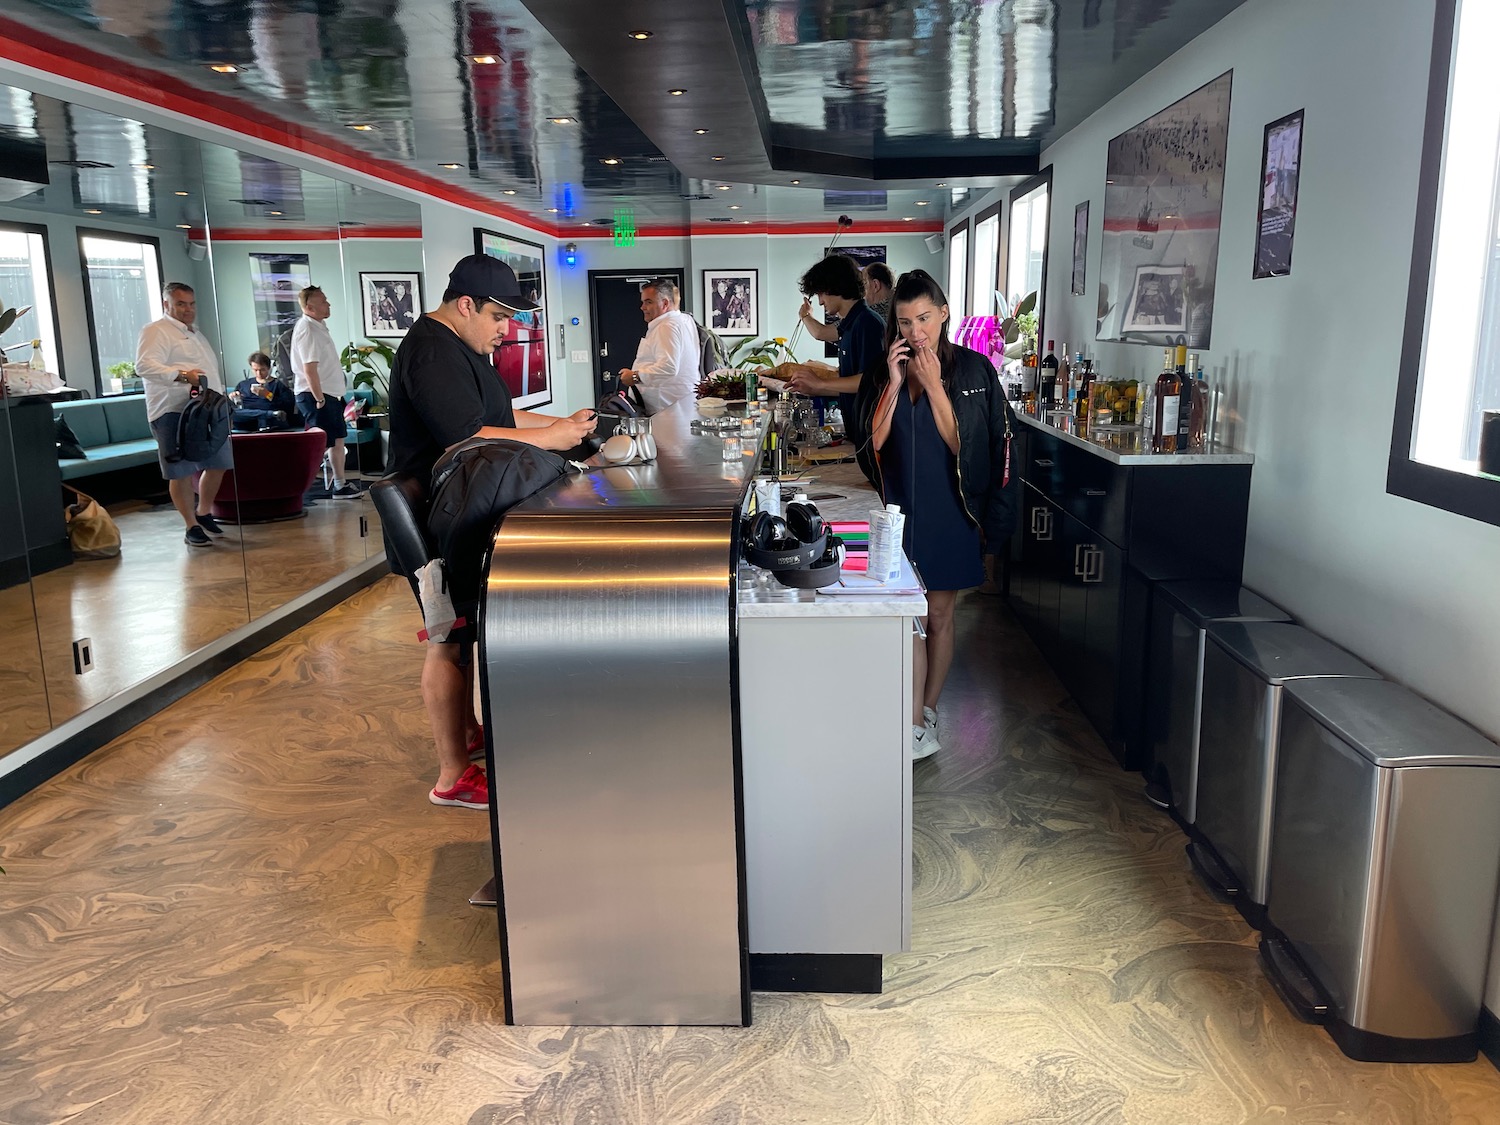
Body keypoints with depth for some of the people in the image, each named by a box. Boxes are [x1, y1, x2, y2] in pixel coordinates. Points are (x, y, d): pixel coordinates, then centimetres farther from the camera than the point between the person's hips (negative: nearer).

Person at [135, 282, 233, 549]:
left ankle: (203, 513, 31)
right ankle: (191, 526, 3)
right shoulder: (156, 331, -5)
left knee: (217, 465, 12)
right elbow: (144, 366, -20)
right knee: (182, 472, -5)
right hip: (174, 413, -8)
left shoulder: (195, 334, 24)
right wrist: (181, 375, -32)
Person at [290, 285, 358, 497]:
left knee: (338, 439, 15)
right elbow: (309, 369, -24)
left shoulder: (319, 326, 13)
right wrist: (319, 399, -23)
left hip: (329, 393, 10)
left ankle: (340, 485, 23)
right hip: (315, 395, -10)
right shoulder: (307, 330, -18)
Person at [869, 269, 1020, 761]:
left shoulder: (973, 370, -6)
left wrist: (932, 384, -18)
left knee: (938, 617, 10)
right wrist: (895, 383, -14)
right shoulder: (887, 371, 3)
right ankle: (919, 726, 3)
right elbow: (875, 441, -6)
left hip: (949, 512, -2)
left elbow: (959, 443, -13)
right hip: (901, 509, 2)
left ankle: (925, 715, 25)